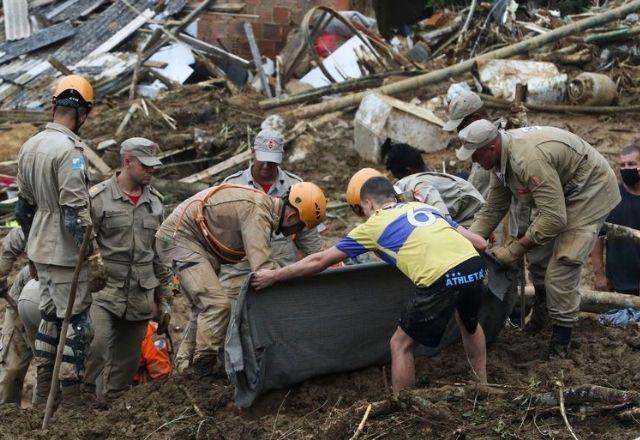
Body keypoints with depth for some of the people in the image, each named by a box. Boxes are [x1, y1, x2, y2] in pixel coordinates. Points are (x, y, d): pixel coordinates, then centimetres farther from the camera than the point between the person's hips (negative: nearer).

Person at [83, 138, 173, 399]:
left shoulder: (155, 201, 11)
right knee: (97, 343, -23)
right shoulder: (98, 198, -6)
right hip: (105, 291, -5)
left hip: (141, 296, 5)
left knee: (127, 359, 9)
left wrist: (164, 288, 17)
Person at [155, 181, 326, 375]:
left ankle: (185, 365, 17)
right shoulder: (257, 213, -24)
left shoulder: (266, 206, 7)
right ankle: (204, 370, -13)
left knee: (205, 306, 13)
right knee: (217, 304, -16)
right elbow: (262, 267, -31)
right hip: (178, 238, -11)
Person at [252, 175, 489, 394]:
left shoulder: (374, 224, 15)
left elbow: (320, 261, 20)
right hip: (475, 263, 6)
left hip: (441, 279, -6)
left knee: (400, 345, 13)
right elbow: (480, 242, 25)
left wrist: (272, 276, 29)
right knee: (469, 322, 36)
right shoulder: (423, 206, 28)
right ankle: (483, 389, 48)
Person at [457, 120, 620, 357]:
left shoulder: (529, 158, -36)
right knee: (536, 252, 12)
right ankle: (541, 309, 32)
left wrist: (517, 248, -25)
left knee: (561, 268, -12)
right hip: (561, 192, 9)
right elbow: (493, 208, 4)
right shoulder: (501, 156, -6)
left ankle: (560, 341, 0)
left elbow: (555, 219, -34)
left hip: (591, 193, -9)